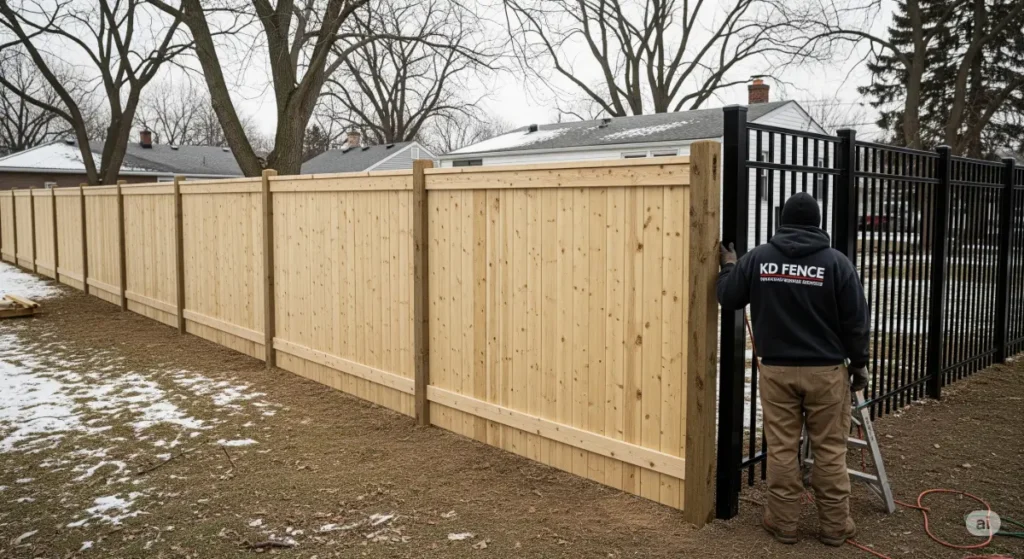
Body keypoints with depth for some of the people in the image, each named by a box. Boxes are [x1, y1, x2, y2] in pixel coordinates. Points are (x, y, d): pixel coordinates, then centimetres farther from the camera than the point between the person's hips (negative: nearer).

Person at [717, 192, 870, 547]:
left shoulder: (758, 258, -3)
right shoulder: (836, 262, -6)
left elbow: (727, 299, 6)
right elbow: (856, 322, -3)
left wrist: (728, 267, 24)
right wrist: (859, 364, 9)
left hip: (776, 369, 1)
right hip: (826, 370, -1)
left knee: (781, 448, 8)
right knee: (830, 450, 9)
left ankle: (783, 522, 16)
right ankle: (834, 525, 18)